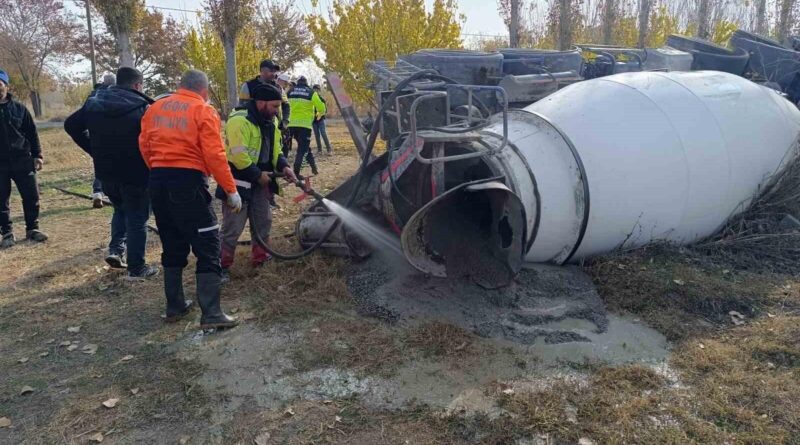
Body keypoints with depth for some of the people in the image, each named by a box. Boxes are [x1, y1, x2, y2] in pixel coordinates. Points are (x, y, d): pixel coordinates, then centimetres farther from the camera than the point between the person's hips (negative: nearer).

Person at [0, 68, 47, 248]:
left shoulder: (19, 108, 5)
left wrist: (37, 155, 2)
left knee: (31, 195, 3)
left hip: (22, 160, 1)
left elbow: (32, 133, 8)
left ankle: (32, 228, 19)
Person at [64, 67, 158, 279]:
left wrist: (95, 151, 13)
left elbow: (71, 125, 12)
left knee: (120, 210, 28)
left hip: (106, 171, 5)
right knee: (137, 218, 5)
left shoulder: (94, 102, 7)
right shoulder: (141, 106, -11)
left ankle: (115, 249, 12)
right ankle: (136, 268, 9)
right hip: (135, 172, -5)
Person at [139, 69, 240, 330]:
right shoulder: (204, 111, -5)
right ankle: (211, 315, -6)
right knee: (207, 247, -2)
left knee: (172, 246, 18)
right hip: (188, 181, -6)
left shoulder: (155, 108, 13)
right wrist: (231, 190, -9)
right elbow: (214, 155, -13)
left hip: (158, 180, 7)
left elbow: (144, 145, 12)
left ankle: (174, 306, 24)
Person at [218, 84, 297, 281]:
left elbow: (274, 149, 13)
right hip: (238, 181, -9)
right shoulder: (239, 121, -23)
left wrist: (283, 166, -5)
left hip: (259, 181, 9)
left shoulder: (270, 122, 6)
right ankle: (222, 265, 8)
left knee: (263, 221, 16)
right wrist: (258, 175, -19)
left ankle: (260, 258, 31)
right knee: (232, 227, -4)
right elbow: (238, 155, -28)